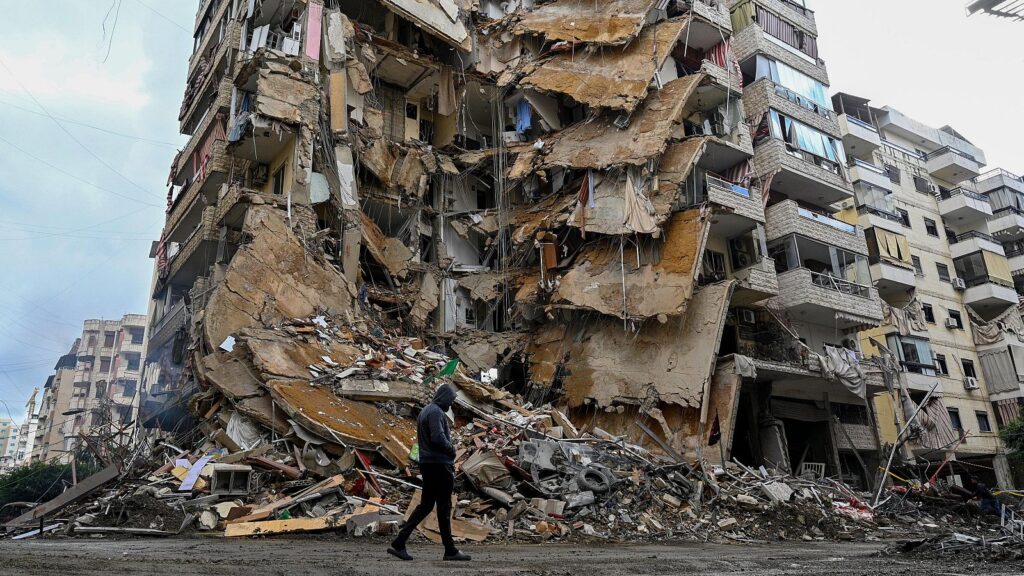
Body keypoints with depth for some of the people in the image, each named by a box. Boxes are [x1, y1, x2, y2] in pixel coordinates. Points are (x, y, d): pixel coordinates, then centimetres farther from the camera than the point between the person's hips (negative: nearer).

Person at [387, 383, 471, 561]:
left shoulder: (425, 411, 17)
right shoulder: (436, 412, -14)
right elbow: (438, 437, -25)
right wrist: (451, 449, -8)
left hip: (426, 464, 9)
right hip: (439, 465, -9)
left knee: (425, 505, 12)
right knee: (444, 508, -1)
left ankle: (398, 543, 9)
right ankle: (450, 550, 9)